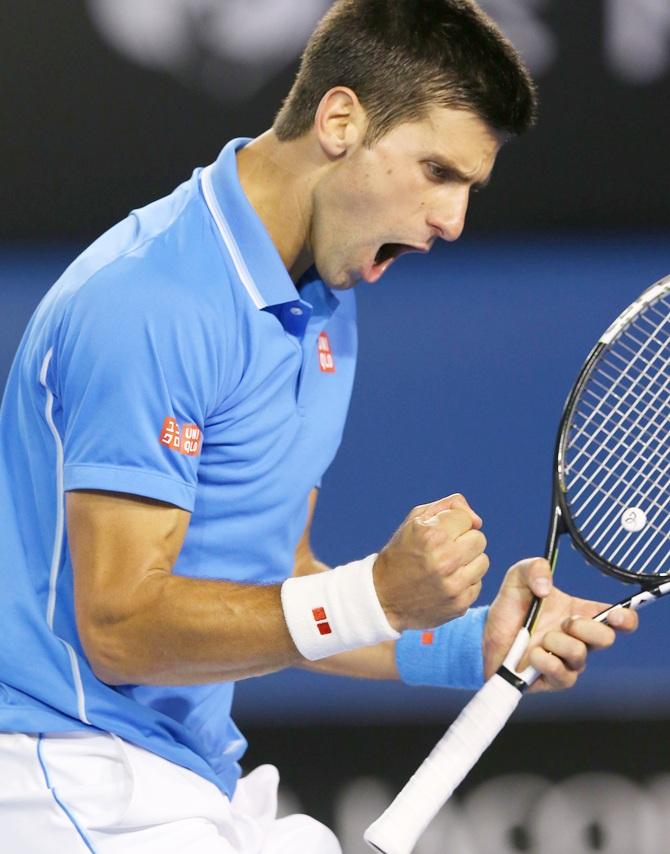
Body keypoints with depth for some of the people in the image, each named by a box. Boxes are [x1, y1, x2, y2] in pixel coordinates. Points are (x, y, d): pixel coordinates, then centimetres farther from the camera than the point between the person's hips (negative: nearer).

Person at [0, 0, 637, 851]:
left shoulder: (325, 310, 12)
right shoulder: (148, 303, -18)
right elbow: (121, 628, -21)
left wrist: (471, 641, 1)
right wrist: (378, 596, -26)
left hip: (204, 781, 9)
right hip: (76, 774, -9)